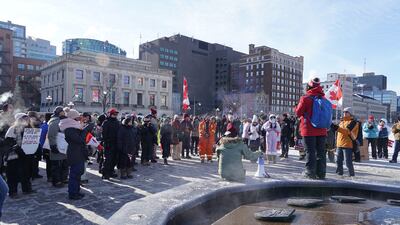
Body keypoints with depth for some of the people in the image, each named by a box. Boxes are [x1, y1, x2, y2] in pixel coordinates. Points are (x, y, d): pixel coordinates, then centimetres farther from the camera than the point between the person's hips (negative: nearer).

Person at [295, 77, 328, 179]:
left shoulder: (305, 98, -10)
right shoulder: (323, 98, 7)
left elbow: (298, 113, -5)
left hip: (309, 130, -5)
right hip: (322, 130, 5)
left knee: (310, 151, 1)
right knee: (321, 152, 10)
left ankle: (310, 172, 4)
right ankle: (321, 173, 15)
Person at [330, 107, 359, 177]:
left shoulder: (353, 122, -6)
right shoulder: (341, 121, 18)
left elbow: (347, 131, -22)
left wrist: (336, 128, -32)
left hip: (348, 145, -8)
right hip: (339, 145, 8)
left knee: (348, 162, -6)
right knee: (338, 161, 11)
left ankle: (351, 175, 6)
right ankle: (339, 174, 20)